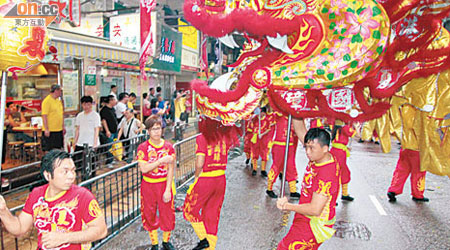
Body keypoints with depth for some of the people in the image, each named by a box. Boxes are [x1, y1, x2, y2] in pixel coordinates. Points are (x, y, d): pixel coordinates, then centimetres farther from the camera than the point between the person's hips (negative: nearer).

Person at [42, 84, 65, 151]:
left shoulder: (59, 101, 14)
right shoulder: (47, 101, -12)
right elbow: (44, 116, -17)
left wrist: (63, 126, 18)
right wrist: (46, 129, -20)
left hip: (59, 130, 8)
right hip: (50, 131, -8)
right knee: (49, 151, -1)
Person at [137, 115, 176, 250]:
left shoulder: (168, 146, -6)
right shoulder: (143, 147, -9)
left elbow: (170, 169, -7)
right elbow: (143, 169, -19)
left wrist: (168, 190, -12)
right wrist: (161, 160, -24)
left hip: (165, 184, 1)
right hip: (148, 186, 0)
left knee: (168, 214, 7)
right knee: (150, 215, 11)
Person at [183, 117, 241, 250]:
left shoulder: (202, 138, -15)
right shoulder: (225, 136, 1)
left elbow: (199, 164, -18)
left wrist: (196, 177, -3)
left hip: (205, 180, -6)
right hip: (221, 180, 6)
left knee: (190, 209, 16)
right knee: (213, 213, 18)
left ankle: (204, 239, 10)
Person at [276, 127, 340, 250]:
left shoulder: (327, 173, -28)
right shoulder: (319, 157, -4)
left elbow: (315, 209, -26)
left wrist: (287, 206, -18)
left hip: (314, 224, -9)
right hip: (307, 219, 9)